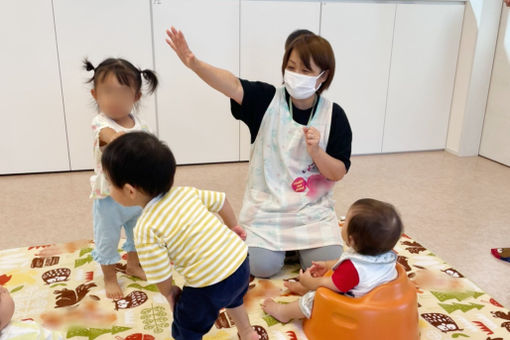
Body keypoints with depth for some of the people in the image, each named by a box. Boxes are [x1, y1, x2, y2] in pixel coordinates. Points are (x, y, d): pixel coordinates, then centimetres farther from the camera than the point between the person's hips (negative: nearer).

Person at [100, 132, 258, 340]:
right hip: (240, 259, 8)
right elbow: (220, 200, 11)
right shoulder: (186, 192, 0)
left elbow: (160, 274, -14)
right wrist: (233, 228, 28)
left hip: (210, 284, -7)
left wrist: (168, 292, 8)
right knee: (232, 297, 40)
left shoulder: (146, 229, -18)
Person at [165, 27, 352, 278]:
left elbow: (338, 173, -6)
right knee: (262, 266, -12)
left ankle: (297, 241, 23)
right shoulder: (267, 99, -10)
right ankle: (280, 239, 23)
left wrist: (316, 151, -25)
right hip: (266, 205, 0)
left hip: (313, 208, 1)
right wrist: (194, 64, -48)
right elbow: (233, 85, -31)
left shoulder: (334, 115, -8)